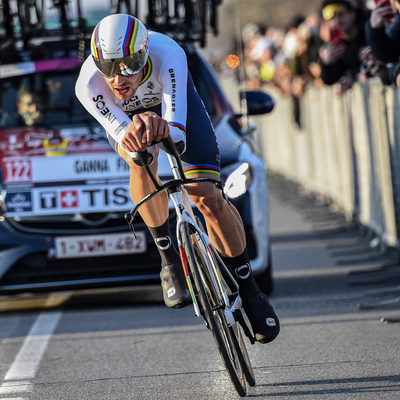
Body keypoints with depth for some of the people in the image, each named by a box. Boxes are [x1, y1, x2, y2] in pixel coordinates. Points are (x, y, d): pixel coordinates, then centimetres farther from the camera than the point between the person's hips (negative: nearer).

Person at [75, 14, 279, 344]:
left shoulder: (168, 56, -43)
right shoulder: (89, 85, -39)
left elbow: (177, 134, -47)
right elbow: (123, 138, -42)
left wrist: (163, 129, -71)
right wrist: (133, 135, -66)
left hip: (171, 98, -1)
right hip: (125, 112, 1)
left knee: (208, 199, -13)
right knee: (141, 161, -33)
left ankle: (249, 288, 9)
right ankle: (169, 259, -9)